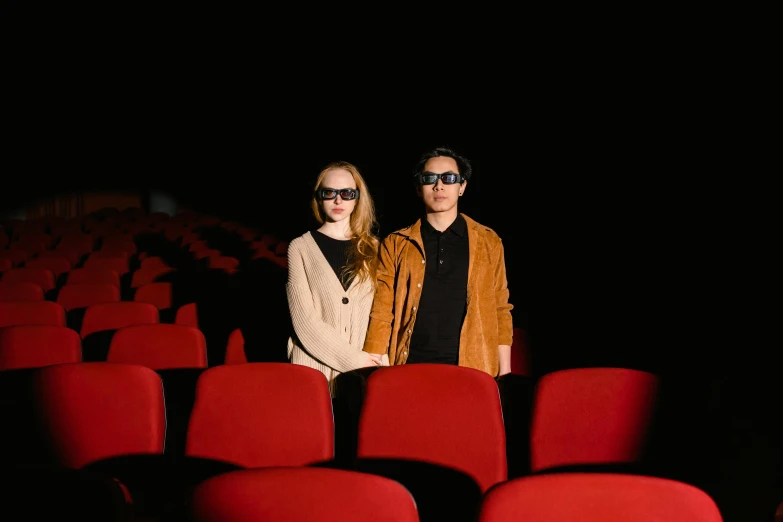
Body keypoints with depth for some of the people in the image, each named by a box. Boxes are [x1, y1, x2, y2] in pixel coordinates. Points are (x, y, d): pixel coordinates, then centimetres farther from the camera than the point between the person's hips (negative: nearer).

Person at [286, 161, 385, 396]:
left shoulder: (372, 249, 9)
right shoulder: (301, 247, 0)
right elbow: (304, 320, -7)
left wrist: (377, 362, -5)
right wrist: (353, 358, -13)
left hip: (364, 371, 2)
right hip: (313, 367, -2)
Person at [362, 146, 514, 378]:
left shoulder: (489, 242, 11)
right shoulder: (395, 245, 9)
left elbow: (500, 312, 11)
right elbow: (381, 314, 5)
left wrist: (505, 375, 5)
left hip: (473, 369, 0)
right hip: (409, 369, 0)